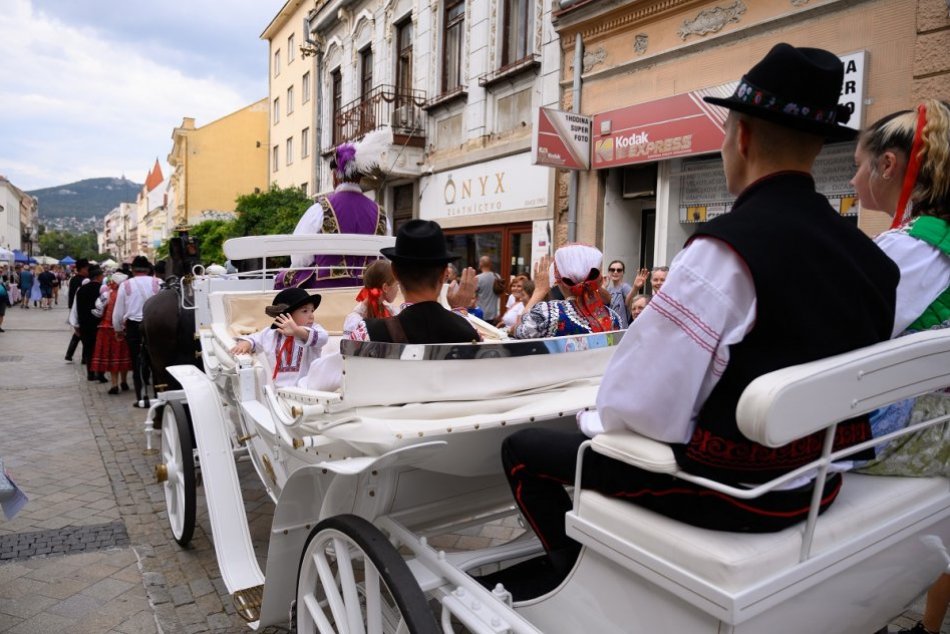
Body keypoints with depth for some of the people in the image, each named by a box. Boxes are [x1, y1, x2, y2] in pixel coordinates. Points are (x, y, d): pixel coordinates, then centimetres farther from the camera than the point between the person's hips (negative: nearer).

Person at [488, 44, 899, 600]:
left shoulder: (727, 249, -26)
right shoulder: (870, 256, -2)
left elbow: (644, 406, -25)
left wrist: (597, 421, -2)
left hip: (731, 488, -8)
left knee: (525, 450, 8)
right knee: (597, 433, 29)